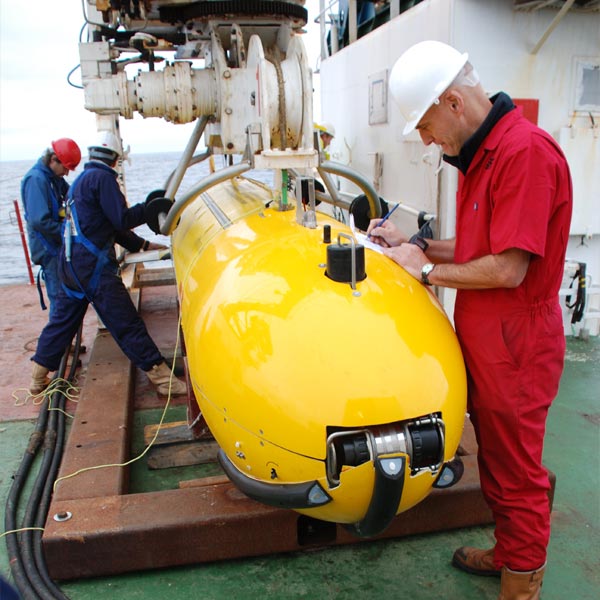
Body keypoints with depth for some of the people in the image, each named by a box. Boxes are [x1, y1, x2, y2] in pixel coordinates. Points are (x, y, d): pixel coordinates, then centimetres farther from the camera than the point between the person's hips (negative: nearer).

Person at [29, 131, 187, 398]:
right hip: (93, 266, -9)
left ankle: (38, 377, 27)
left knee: (62, 320, 18)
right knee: (127, 323, -6)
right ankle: (162, 378, 0)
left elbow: (111, 226, 24)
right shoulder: (102, 178, -9)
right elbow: (122, 219, -12)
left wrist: (143, 244, 25)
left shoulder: (80, 180, 21)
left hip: (70, 263, 9)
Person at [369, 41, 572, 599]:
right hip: (481, 339, 9)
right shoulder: (480, 155, 11)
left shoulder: (526, 151, -20)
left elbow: (508, 268, -24)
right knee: (495, 461, 22)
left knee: (516, 473, 8)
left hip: (515, 345, -9)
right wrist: (410, 243, 5)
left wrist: (428, 270, -12)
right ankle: (506, 554, 42)